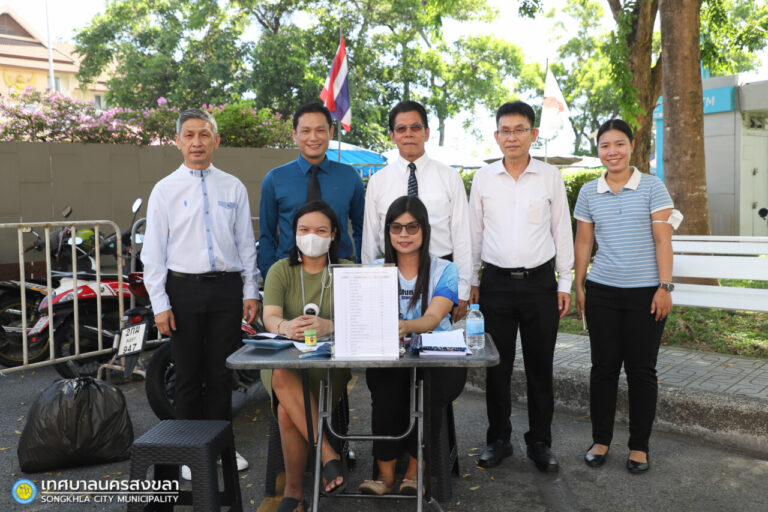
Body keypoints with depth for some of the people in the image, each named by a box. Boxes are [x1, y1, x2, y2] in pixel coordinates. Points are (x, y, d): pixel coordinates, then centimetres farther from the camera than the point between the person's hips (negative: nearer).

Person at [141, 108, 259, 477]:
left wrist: (250, 293, 3)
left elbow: (246, 244, 9)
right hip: (184, 288, -1)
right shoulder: (165, 190, 3)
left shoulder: (234, 188, 8)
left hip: (227, 287, 1)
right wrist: (160, 305, -6)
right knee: (188, 375, 7)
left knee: (222, 374, 10)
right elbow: (153, 252, 0)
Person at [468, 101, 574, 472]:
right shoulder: (483, 178, 5)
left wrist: (564, 282, 4)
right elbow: (473, 232, 10)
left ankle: (540, 442, 21)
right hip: (496, 283, 1)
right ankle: (498, 439, 22)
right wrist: (470, 281, 8)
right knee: (497, 366, 6)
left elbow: (562, 231, 7)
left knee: (540, 368, 6)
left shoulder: (550, 177, 4)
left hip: (540, 283, 0)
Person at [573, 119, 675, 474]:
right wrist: (577, 286, 6)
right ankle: (600, 441, 20)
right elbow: (583, 241, 9)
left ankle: (639, 447, 19)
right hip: (602, 292, 2)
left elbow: (663, 240, -3)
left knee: (641, 370, 5)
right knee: (604, 367, 7)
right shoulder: (589, 192, 6)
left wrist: (665, 287, -9)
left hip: (645, 292, -2)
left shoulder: (652, 187, 0)